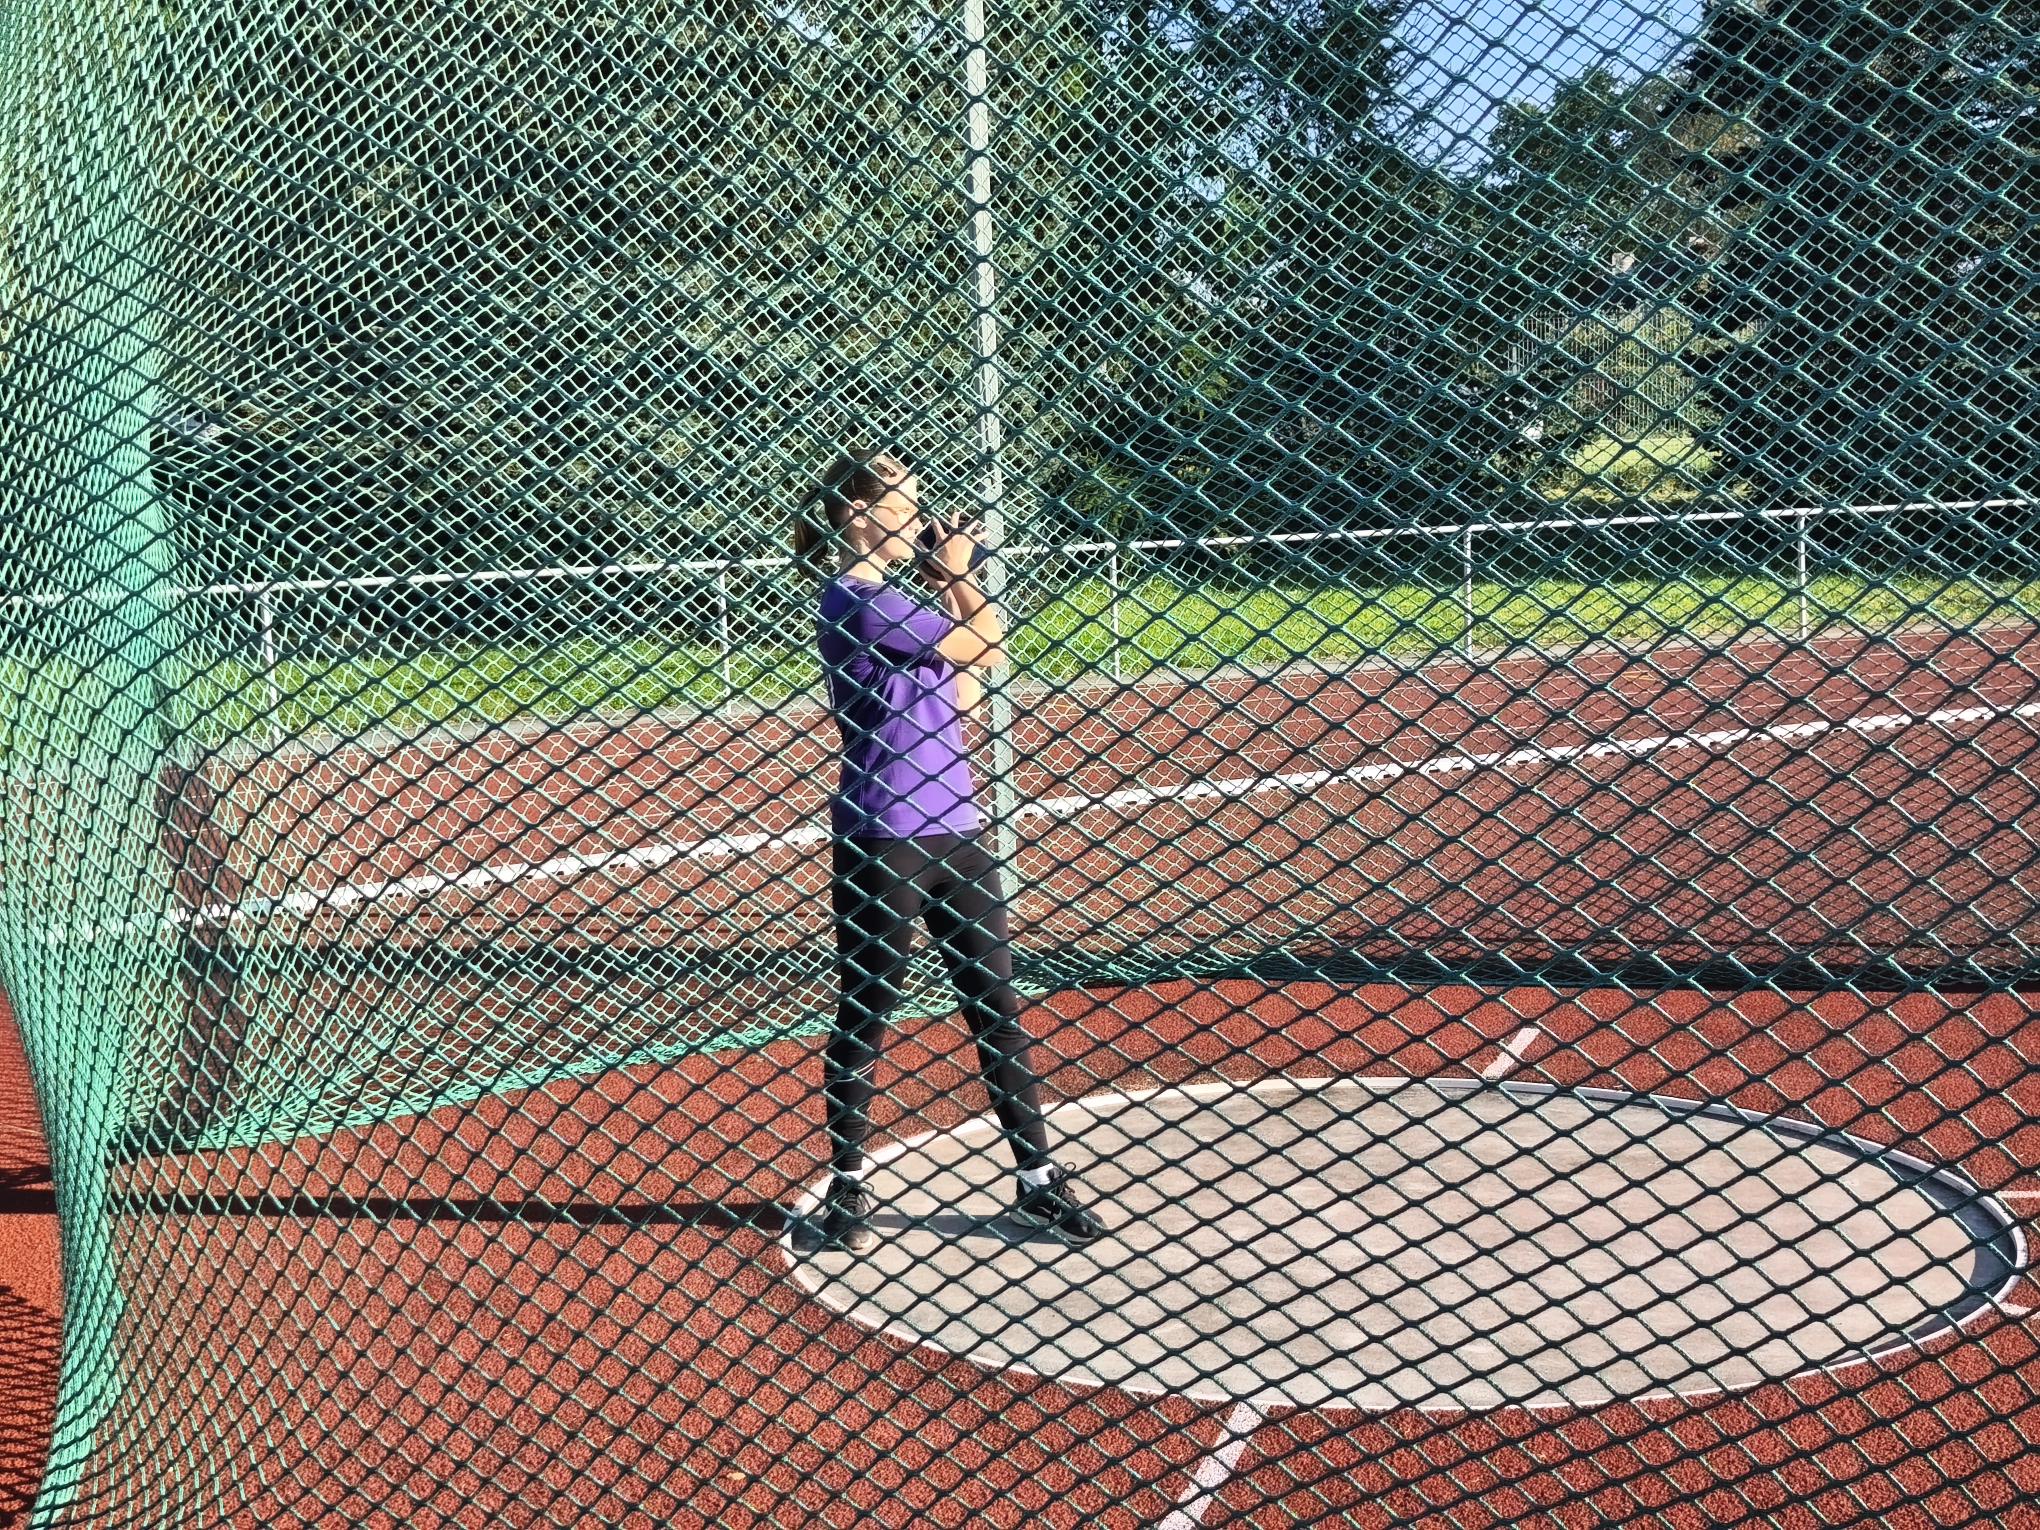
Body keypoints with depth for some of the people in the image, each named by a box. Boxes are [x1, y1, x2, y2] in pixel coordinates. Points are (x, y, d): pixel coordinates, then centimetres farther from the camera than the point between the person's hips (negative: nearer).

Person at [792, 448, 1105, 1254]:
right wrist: (961, 577, 5)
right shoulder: (859, 603, -14)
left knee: (996, 1003, 9)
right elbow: (988, 647, -11)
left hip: (951, 824, 9)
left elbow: (963, 693, 12)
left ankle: (1037, 1178, 17)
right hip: (881, 839, -8)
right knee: (865, 1014, 4)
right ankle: (848, 1187, 18)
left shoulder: (896, 600, 14)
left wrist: (953, 584, 8)